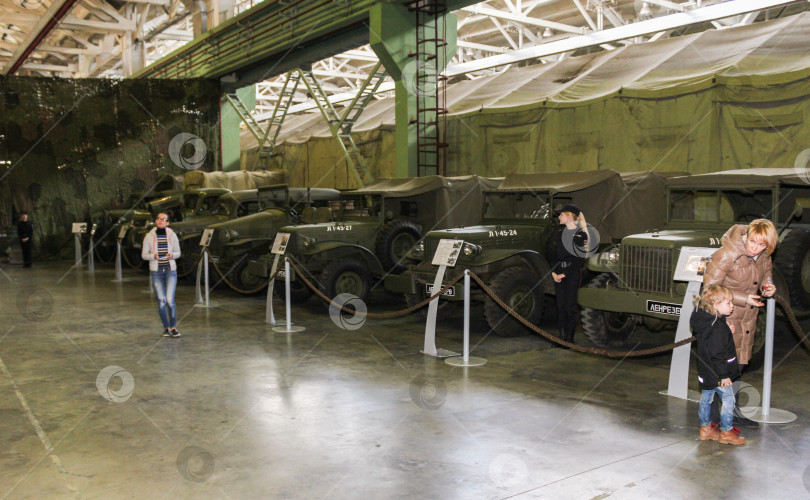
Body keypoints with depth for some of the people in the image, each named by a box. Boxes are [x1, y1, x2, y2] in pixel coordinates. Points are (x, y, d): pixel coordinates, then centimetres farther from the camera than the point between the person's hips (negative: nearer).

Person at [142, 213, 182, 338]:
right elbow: (144, 255, 2)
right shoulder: (149, 236, -2)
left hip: (170, 270, 0)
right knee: (161, 301, 1)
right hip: (156, 271, 0)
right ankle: (166, 327, 16)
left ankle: (173, 327, 7)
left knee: (170, 300, -9)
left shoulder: (172, 235, 0)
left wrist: (172, 255, -15)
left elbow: (178, 253, 7)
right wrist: (154, 256, -18)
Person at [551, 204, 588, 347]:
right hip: (558, 274, 6)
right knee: (560, 305, 6)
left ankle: (570, 339, 2)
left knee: (570, 306, -4)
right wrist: (553, 271, -1)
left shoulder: (581, 235, -5)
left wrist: (565, 274, -13)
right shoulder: (559, 235, 15)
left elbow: (580, 259, -10)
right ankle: (562, 336, 12)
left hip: (573, 273, -6)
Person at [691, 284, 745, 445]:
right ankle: (726, 432, 14)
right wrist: (724, 374, -19)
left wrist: (728, 332, 4)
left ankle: (705, 429, 29)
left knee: (706, 399, 17)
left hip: (706, 373, 9)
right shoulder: (719, 328, -24)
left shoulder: (705, 322, 4)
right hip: (718, 374, -9)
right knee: (728, 400, 4)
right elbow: (717, 353, -25)